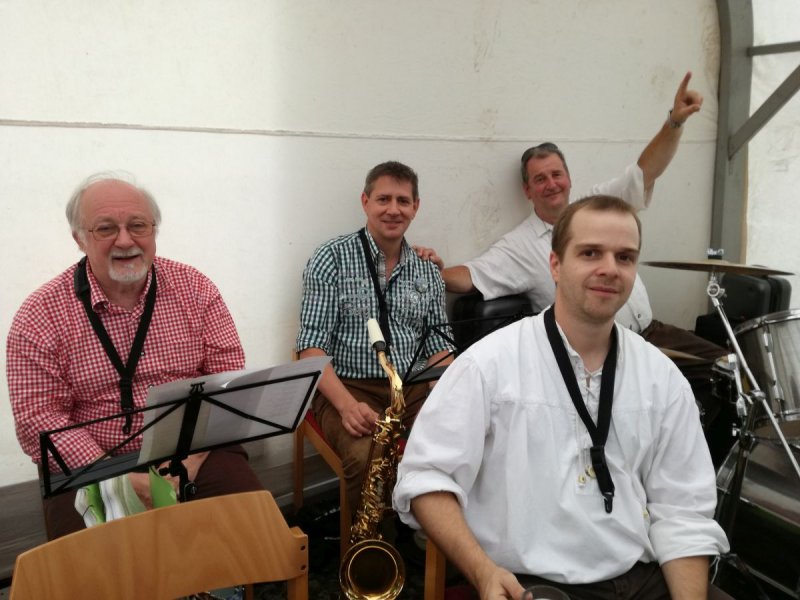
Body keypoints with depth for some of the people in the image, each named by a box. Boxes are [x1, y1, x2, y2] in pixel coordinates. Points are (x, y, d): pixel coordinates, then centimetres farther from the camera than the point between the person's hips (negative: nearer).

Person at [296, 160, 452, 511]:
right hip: (347, 388, -4)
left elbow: (437, 345, 14)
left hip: (413, 388, 4)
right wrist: (347, 404, -24)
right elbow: (312, 346, -8)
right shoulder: (332, 259, -1)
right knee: (370, 458, -35)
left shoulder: (428, 272, 14)